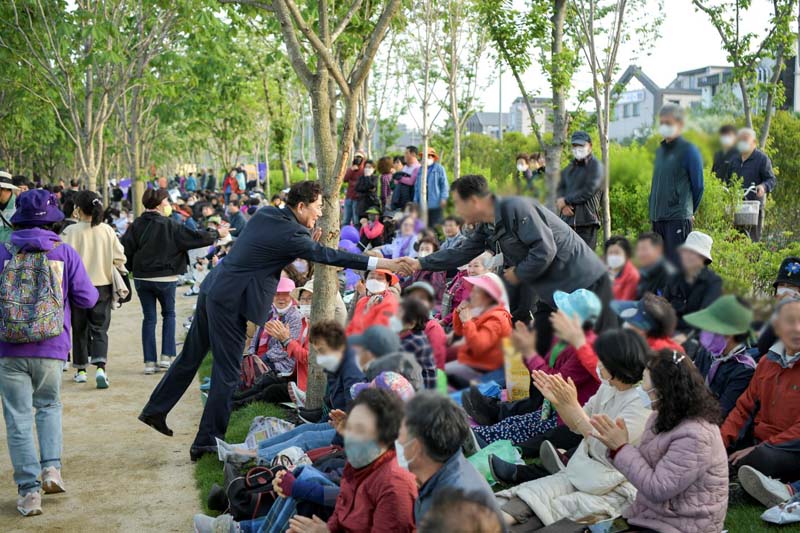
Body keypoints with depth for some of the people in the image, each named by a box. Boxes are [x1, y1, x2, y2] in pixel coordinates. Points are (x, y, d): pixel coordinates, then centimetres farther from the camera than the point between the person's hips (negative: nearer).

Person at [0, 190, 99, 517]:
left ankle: (29, 490, 4)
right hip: (51, 348, 1)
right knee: (49, 406, 22)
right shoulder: (65, 253, -2)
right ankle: (51, 467, 7)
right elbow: (87, 299, -1)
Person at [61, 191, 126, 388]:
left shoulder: (71, 231, -11)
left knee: (79, 329, 14)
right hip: (102, 286, 1)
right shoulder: (107, 231, -3)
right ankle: (100, 368, -16)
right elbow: (119, 258, -1)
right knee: (100, 329, 3)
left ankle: (81, 370, 23)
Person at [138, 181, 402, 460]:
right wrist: (382, 263, -14)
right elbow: (327, 255, -15)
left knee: (190, 356, 21)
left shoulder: (265, 213, 8)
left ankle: (155, 410, 33)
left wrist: (311, 239, 12)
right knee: (227, 374, 0)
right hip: (230, 301, -9)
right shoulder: (291, 234, -17)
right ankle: (207, 442, 6)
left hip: (212, 290, 9)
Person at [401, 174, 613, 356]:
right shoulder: (486, 228, 9)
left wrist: (518, 274, -12)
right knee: (539, 350, 9)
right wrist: (419, 264, 20)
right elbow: (460, 253, 20)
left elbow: (544, 250, -25)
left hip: (585, 284, -9)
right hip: (552, 293, 9)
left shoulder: (516, 208, -20)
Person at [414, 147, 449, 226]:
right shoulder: (421, 170, 16)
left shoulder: (439, 168, 0)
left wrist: (443, 198, -10)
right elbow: (417, 187, 18)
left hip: (436, 203, -5)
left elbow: (444, 185, -3)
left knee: (436, 226, -7)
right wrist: (416, 200, 14)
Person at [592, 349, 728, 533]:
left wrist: (621, 447, -20)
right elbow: (646, 465, 9)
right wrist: (619, 446, -9)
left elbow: (656, 490, -23)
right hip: (651, 514, 8)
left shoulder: (694, 436, -24)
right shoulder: (665, 417, 3)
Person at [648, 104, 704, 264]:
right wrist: (654, 211, 18)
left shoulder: (688, 150, -6)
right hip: (657, 219, 7)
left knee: (677, 263, -9)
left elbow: (698, 186, -2)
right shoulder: (660, 150, 16)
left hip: (678, 219, -7)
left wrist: (689, 212, 7)